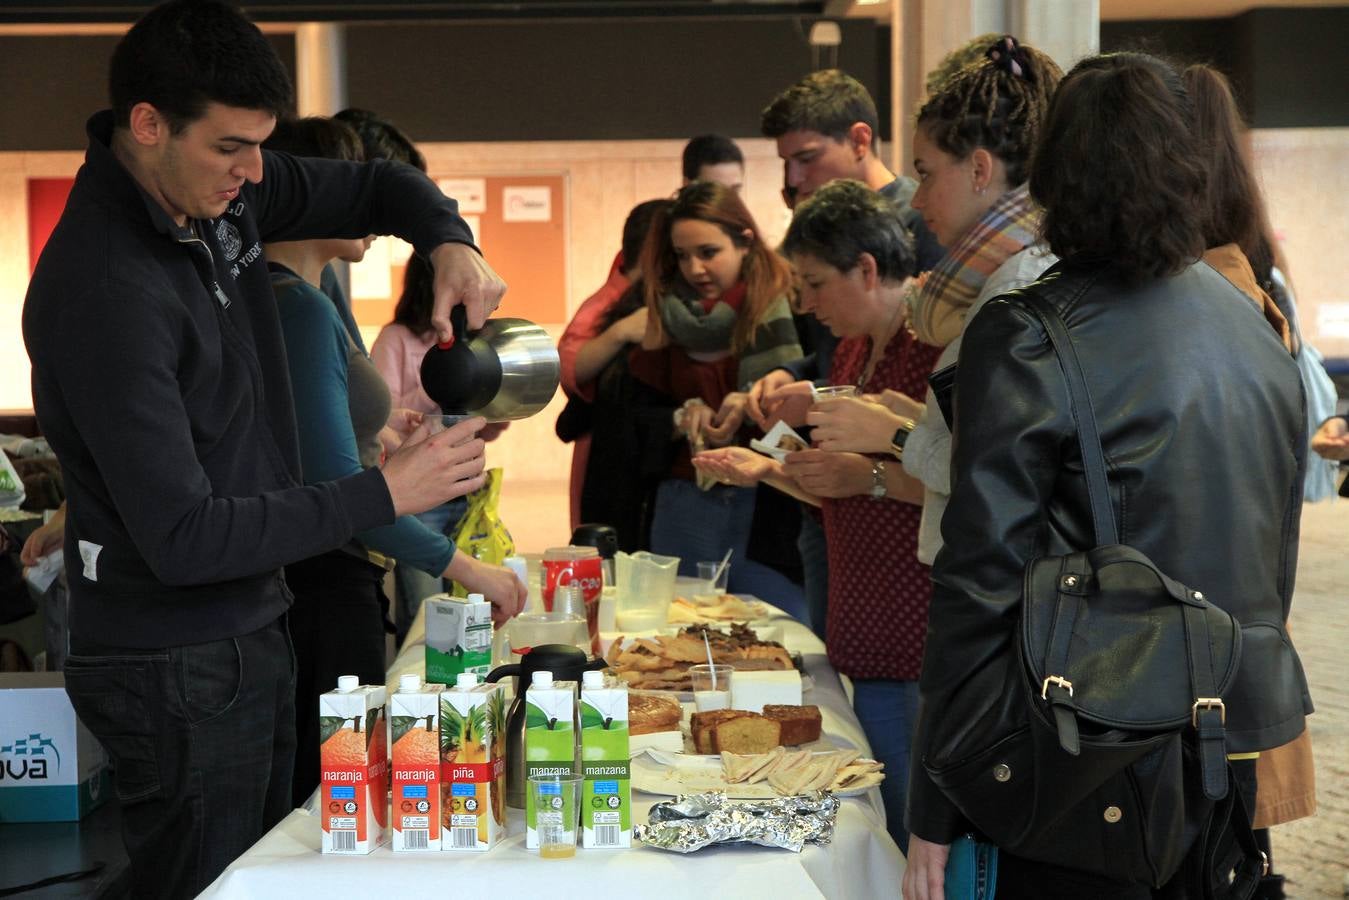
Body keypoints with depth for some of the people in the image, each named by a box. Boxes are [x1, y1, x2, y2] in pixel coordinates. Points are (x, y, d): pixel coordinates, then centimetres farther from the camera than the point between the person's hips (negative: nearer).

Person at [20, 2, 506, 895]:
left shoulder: (220, 188, 0)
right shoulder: (103, 292, -25)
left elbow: (374, 186, 17)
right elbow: (183, 538, -27)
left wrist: (449, 242, -6)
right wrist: (384, 494, -23)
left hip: (247, 631, 9)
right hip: (180, 672, -9)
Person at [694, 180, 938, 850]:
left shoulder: (938, 344, -13)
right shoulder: (853, 350, 16)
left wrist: (869, 475, -22)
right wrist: (765, 468, 13)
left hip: (928, 646, -9)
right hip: (869, 644, 9)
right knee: (883, 840, 12)